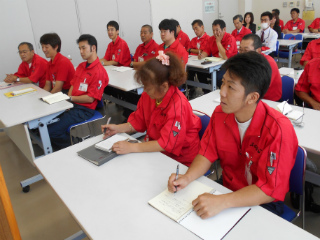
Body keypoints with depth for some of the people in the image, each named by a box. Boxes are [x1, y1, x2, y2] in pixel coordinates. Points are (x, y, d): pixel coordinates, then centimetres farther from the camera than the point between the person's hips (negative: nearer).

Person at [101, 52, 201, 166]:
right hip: (155, 147, 7)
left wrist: (131, 147, -29)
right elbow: (138, 121, 13)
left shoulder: (178, 105, -27)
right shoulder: (147, 96, -4)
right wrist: (117, 128, -1)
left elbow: (166, 144, -28)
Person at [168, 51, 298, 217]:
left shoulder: (279, 129, -26)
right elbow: (207, 153, 1)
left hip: (263, 202, -4)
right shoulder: (220, 114, -8)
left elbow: (270, 190, -25)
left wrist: (221, 202, -34)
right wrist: (187, 177, -18)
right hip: (228, 191, 5)